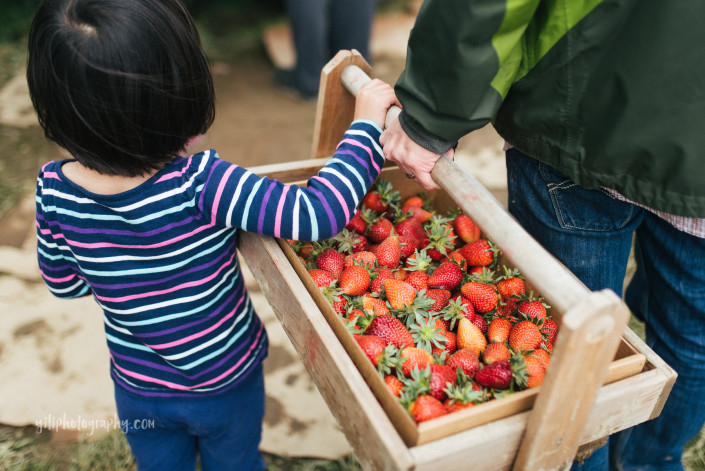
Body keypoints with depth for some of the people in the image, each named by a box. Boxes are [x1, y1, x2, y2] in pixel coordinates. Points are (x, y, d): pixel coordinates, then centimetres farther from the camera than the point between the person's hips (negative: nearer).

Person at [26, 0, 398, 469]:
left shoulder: (55, 191, -21)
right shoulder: (200, 186, -37)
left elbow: (65, 282, -4)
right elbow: (319, 211, -40)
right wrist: (367, 122, -27)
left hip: (138, 390, 3)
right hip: (226, 381, -3)